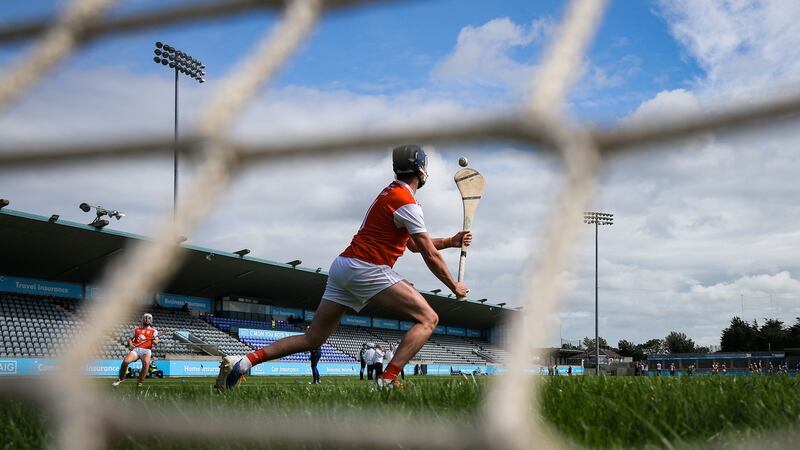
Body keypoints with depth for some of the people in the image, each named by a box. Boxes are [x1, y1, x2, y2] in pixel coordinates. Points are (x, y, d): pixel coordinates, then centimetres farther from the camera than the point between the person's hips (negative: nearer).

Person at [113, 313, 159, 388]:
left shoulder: (154, 331, 13)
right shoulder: (136, 329, 22)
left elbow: (156, 343, 1)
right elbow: (130, 339, 22)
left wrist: (154, 341, -24)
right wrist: (130, 344, -1)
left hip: (146, 350, -2)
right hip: (136, 349, 2)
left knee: (146, 363, -35)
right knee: (126, 361, -25)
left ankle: (140, 382, -20)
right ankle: (121, 378, 1)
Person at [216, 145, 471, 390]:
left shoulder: (391, 192, 22)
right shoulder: (407, 202, -8)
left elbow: (413, 244, 29)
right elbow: (430, 255, -8)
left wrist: (450, 242, 22)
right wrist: (454, 286, 4)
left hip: (342, 266, 9)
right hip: (366, 269, -9)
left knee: (313, 338, 10)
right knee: (428, 319, -8)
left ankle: (245, 361, 0)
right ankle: (388, 379, -24)